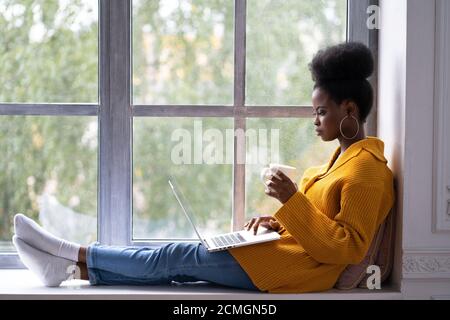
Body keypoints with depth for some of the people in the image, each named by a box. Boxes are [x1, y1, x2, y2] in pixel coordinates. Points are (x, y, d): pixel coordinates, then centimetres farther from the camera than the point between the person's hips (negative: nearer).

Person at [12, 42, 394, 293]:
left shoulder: (368, 170, -16)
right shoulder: (344, 156, 15)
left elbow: (349, 248, -22)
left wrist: (293, 200, -26)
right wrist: (278, 220, 4)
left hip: (299, 268, -9)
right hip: (288, 251, 9)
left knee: (181, 256, -8)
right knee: (181, 261, 0)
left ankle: (74, 254, 1)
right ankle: (72, 269, -1)